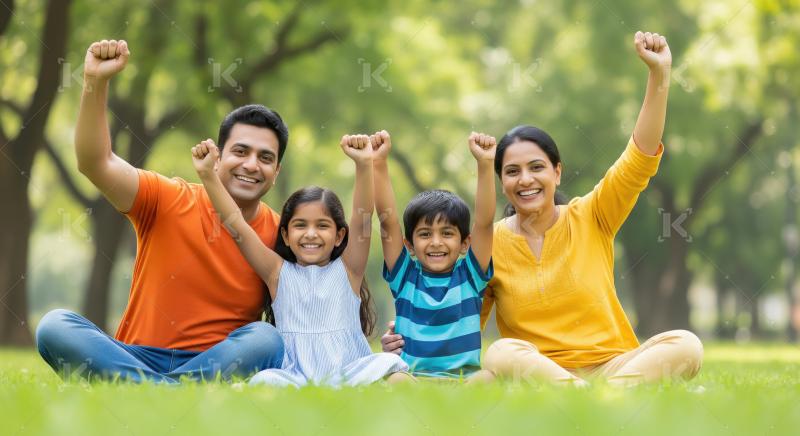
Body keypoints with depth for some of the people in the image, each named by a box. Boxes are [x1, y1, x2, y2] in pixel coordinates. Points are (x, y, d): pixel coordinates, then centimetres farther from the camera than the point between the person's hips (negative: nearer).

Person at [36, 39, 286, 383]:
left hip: (216, 366, 0)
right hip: (138, 358, 0)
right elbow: (95, 163, -12)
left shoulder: (279, 235, 1)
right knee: (54, 326, -24)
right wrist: (95, 82, -22)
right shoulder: (172, 201, -1)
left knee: (265, 338, -31)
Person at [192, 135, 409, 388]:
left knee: (388, 365, -30)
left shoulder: (347, 270, 13)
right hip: (294, 377, 0)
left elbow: (362, 219, -2)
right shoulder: (279, 273, 14)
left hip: (349, 374, 0)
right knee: (266, 380, -33)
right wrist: (207, 174, -3)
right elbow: (236, 224, 6)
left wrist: (364, 165, -17)